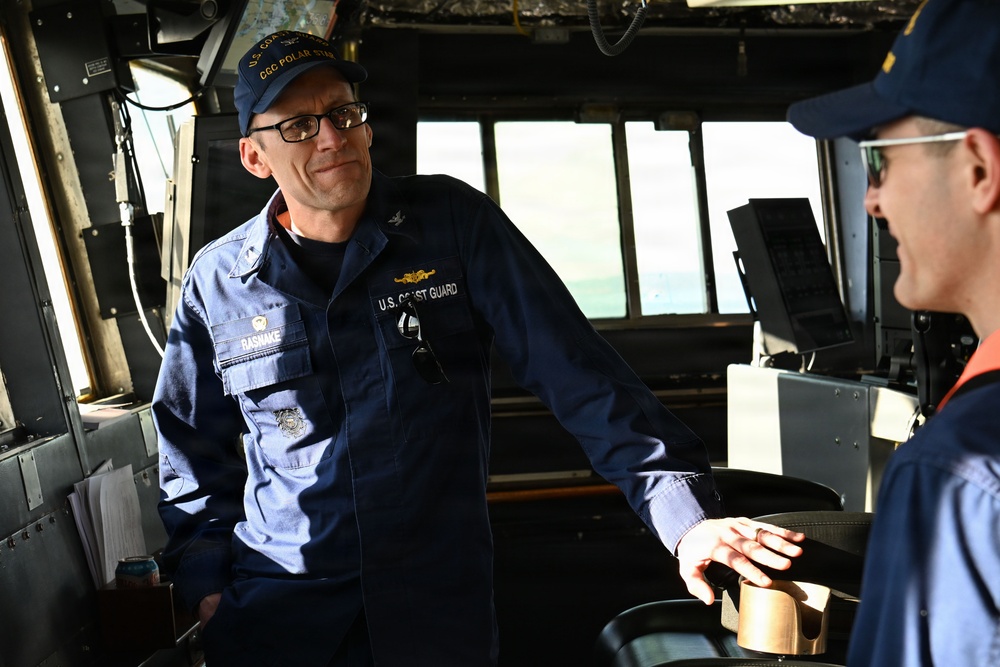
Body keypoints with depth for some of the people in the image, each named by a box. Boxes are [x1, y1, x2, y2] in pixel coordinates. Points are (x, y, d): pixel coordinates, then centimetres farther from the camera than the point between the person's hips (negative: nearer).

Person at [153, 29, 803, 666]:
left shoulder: (455, 222, -5)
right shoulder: (218, 280, 0)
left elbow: (576, 370, -10)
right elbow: (195, 449, 11)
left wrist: (686, 513, -17)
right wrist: (206, 584, 2)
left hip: (443, 613, 0)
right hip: (272, 612, 1)